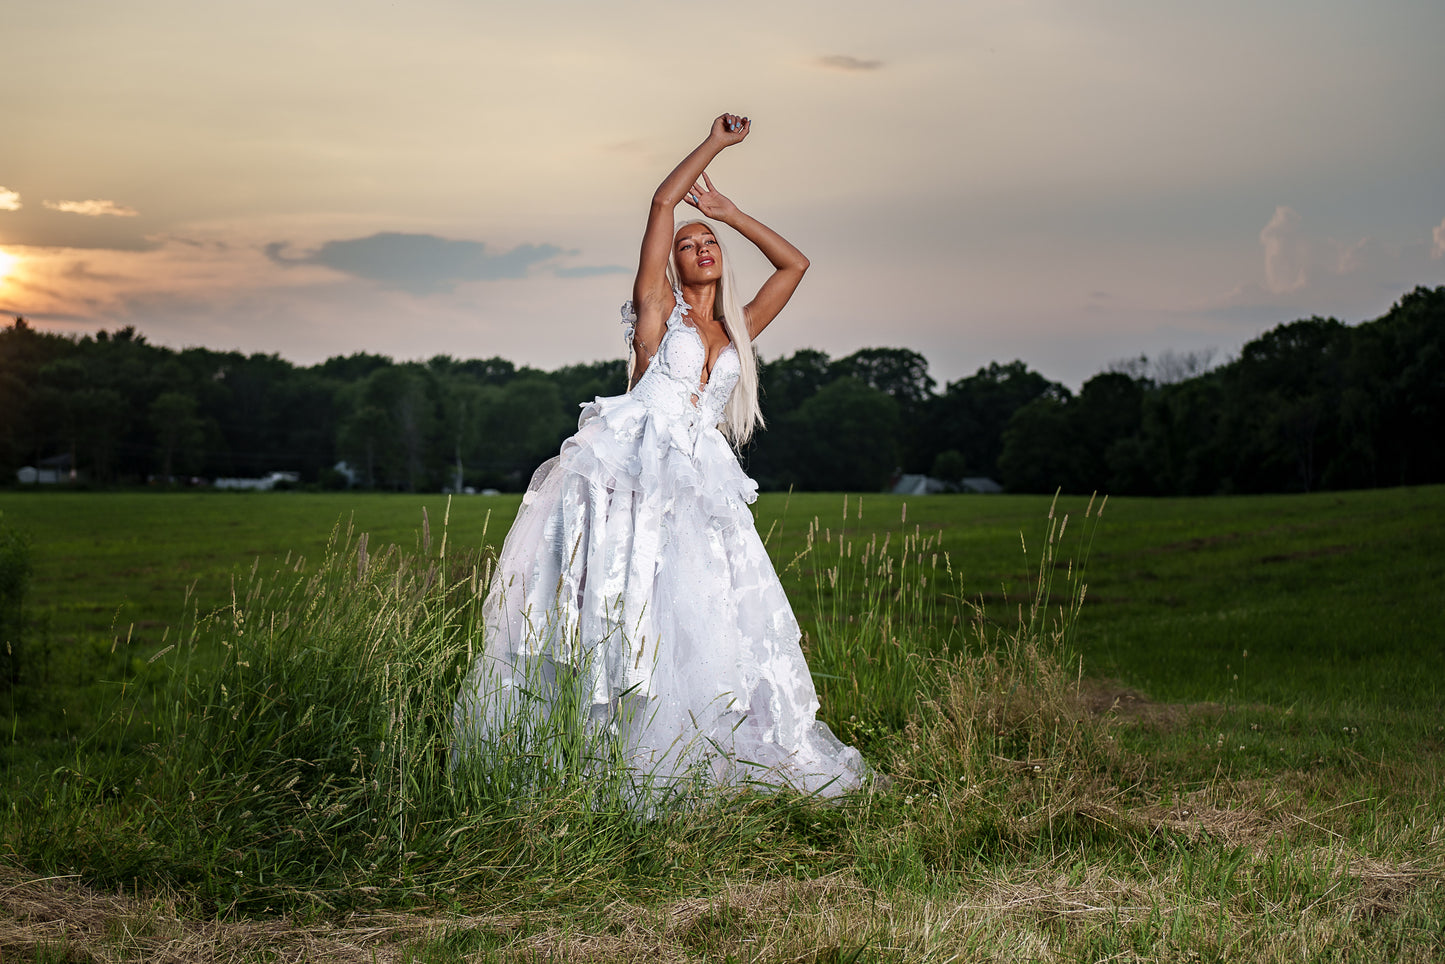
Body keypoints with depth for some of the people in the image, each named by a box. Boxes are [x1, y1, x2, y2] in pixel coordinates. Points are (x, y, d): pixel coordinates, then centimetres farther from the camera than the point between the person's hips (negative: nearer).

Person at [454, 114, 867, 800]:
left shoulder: (737, 331, 23)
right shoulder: (658, 307, 12)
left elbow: (794, 263, 29)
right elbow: (663, 202, 5)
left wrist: (727, 211, 28)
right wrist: (715, 144, 13)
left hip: (698, 487, 4)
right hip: (629, 468, -4)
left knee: (699, 623, -6)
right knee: (611, 605, -13)